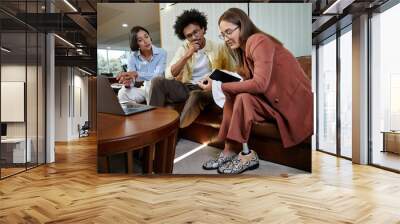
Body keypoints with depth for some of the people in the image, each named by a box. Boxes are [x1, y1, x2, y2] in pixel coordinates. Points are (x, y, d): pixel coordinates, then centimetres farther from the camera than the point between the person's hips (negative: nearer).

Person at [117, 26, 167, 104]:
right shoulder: (133, 56, 1)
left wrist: (136, 74, -35)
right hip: (141, 89, 2)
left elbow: (157, 76, -21)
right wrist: (127, 83, -33)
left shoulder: (161, 53, -7)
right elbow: (130, 78, -8)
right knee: (123, 93, -27)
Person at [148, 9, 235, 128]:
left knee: (195, 95, -38)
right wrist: (187, 56, -12)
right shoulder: (183, 49, 10)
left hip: (209, 89, -3)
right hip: (187, 88, 3)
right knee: (158, 82, -20)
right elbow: (169, 75, -2)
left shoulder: (219, 47, 5)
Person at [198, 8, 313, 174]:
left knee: (243, 97, -23)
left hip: (294, 102, -9)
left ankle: (247, 156, -13)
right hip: (273, 98, 9)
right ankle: (229, 151, -3)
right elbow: (249, 83, 4)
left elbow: (260, 84, -29)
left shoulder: (258, 41, -18)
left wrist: (219, 86, -25)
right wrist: (219, 82, -9)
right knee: (232, 96, -3)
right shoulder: (244, 47, 9)